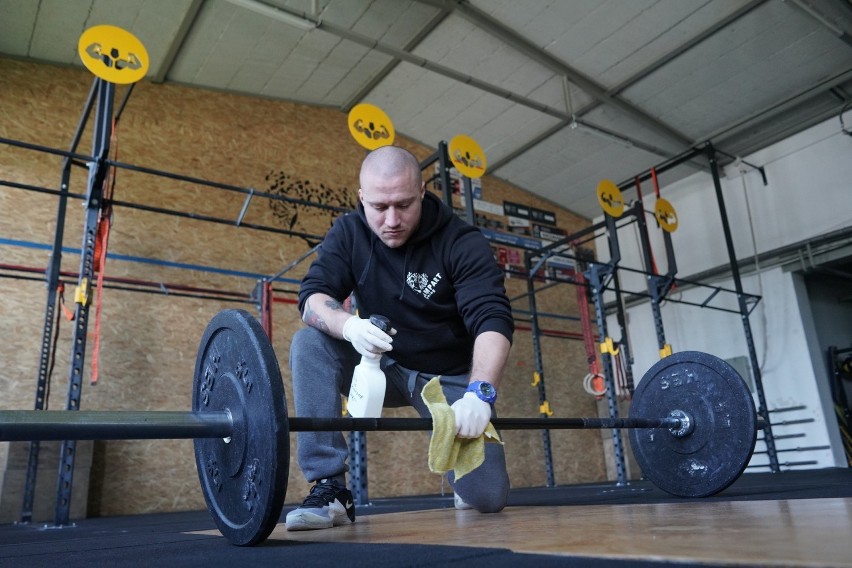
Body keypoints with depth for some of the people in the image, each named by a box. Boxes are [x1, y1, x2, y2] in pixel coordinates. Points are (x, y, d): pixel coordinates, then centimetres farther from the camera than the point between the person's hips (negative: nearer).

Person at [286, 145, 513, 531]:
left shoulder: (461, 242, -19)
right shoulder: (349, 233, -8)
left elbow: (493, 319, -29)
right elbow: (312, 294, -19)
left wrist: (479, 393, -47)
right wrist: (348, 325, -42)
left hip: (447, 377, -2)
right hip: (383, 367, 2)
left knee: (487, 497, -14)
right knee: (310, 343, -25)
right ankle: (329, 487, -21)